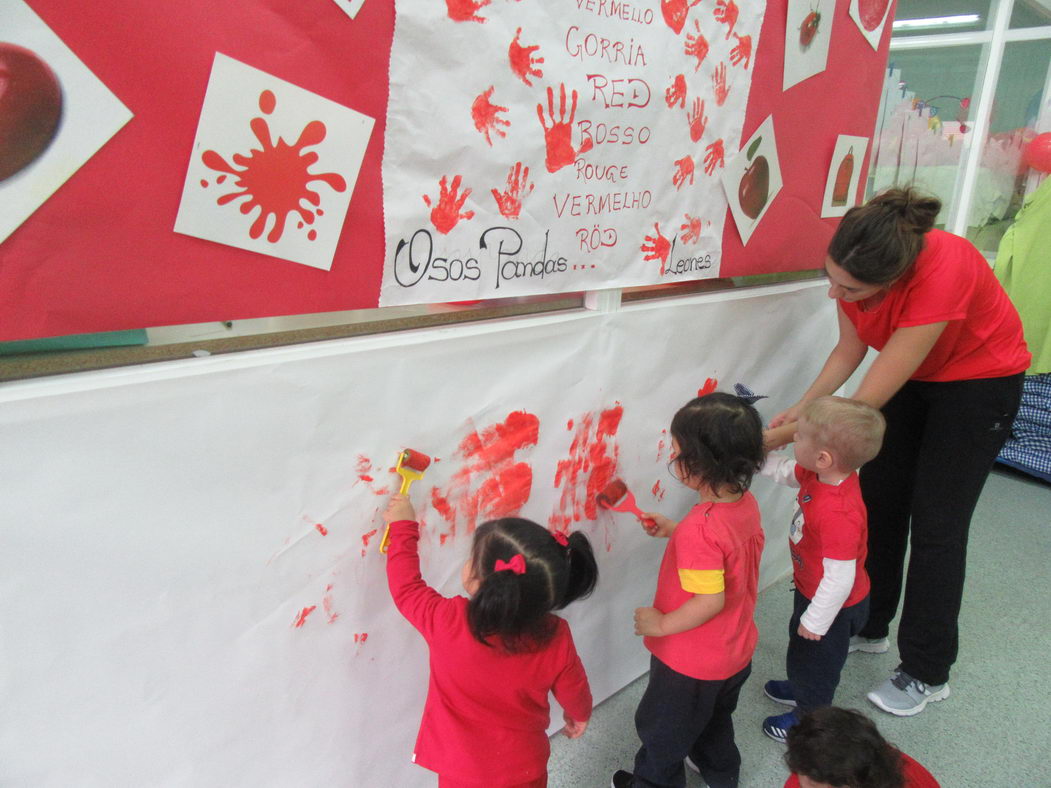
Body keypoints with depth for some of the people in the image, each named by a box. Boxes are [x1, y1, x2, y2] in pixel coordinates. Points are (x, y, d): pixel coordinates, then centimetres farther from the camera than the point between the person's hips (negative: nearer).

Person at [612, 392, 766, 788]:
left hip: (691, 663, -8)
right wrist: (673, 530, 4)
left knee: (660, 728, 21)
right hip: (736, 651, 8)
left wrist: (662, 623, -21)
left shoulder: (699, 529, -37)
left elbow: (711, 600, -34)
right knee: (714, 716, 35)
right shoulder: (747, 503, -11)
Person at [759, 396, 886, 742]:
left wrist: (815, 621, -22)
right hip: (811, 590, 9)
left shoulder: (838, 515, -43)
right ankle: (802, 689, 61)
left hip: (832, 604, -9)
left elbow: (839, 578, -35)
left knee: (814, 658, 19)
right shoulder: (820, 475, -17)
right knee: (801, 647, 33)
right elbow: (786, 471, 5)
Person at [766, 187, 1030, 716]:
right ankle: (869, 627, 29)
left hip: (979, 380, -6)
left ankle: (927, 674, 16)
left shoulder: (941, 274, -41)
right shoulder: (854, 264, -23)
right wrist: (800, 408, -20)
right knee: (876, 500, 9)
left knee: (935, 525, -2)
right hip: (912, 378, 6)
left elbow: (867, 404, -37)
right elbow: (849, 350, -7)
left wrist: (784, 435, -33)